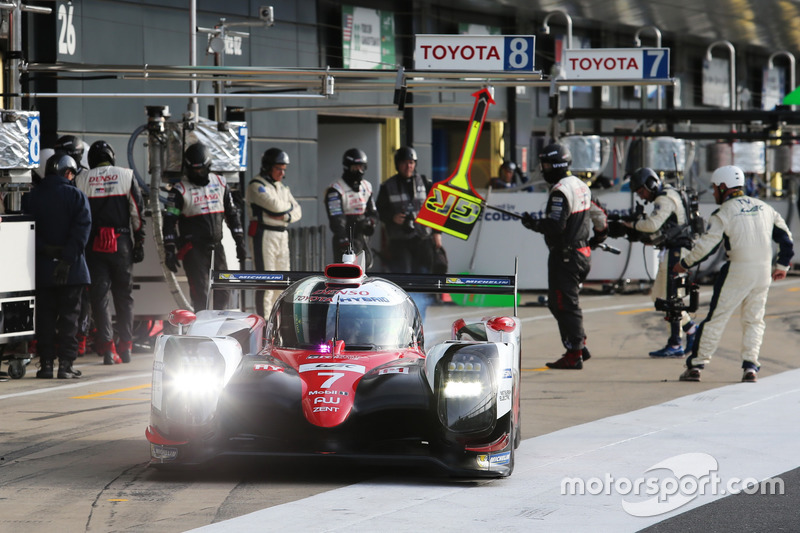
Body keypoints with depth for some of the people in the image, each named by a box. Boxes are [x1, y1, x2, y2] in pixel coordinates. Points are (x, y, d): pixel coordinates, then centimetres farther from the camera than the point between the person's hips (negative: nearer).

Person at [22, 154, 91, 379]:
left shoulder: (30, 196, 4)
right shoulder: (76, 195, -4)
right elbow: (82, 228, -13)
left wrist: (44, 249, -9)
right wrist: (67, 257, -16)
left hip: (42, 268, 2)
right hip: (70, 269, -2)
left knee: (45, 316, 8)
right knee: (69, 315, 3)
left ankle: (46, 363, 5)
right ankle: (66, 364, -2)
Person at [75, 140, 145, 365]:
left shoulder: (81, 180, 5)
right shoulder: (126, 176, 4)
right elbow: (138, 212, 1)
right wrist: (139, 243, 5)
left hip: (94, 245, 0)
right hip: (121, 243, 0)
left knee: (99, 295, 1)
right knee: (123, 295, 12)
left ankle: (107, 347, -10)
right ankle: (125, 346, 13)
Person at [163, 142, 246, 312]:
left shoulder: (220, 183, 9)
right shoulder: (180, 190, -4)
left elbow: (232, 213, 17)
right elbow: (170, 221, -6)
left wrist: (240, 242, 13)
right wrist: (169, 250, -13)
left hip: (216, 246, 5)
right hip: (193, 248, -5)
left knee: (223, 293, 5)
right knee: (200, 295, -10)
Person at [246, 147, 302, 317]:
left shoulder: (282, 187, 20)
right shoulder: (257, 186, -7)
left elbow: (297, 212, 11)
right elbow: (275, 205, -20)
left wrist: (285, 216, -10)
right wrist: (288, 207, 0)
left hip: (282, 236, 8)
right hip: (263, 235, -8)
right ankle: (264, 318, -10)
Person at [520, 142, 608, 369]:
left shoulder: (561, 191, -17)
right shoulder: (581, 186, 13)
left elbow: (555, 225, -23)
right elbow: (599, 216, 20)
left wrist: (533, 223, -9)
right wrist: (598, 238, 34)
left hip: (565, 256, -10)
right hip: (583, 254, 10)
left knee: (565, 304, -4)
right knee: (557, 302, 17)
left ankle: (574, 355, -3)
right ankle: (580, 345, 17)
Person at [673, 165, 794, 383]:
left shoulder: (724, 212, -6)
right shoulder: (764, 208, 12)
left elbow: (706, 246, -10)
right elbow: (785, 237, 15)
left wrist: (684, 264, 3)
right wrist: (782, 265, 27)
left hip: (737, 271, -5)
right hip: (764, 271, 5)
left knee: (716, 318, 1)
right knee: (754, 320, 14)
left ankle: (696, 365, 1)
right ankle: (750, 366, 4)